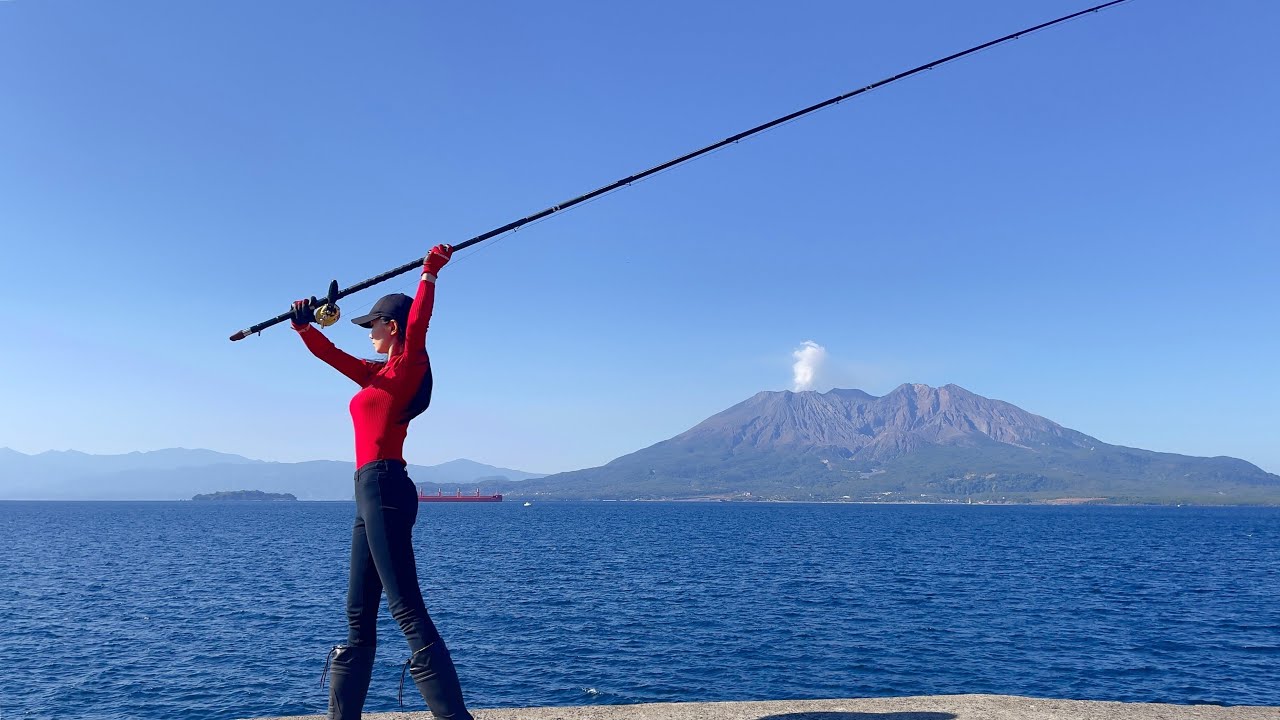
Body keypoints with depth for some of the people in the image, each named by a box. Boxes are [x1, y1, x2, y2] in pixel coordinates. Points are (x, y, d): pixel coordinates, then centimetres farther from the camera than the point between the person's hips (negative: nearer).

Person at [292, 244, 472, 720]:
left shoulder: (409, 365, -4)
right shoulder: (379, 375, 20)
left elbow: (417, 326, -22)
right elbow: (330, 354, 26)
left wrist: (429, 273, -26)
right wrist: (304, 327, 13)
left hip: (383, 487, -10)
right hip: (372, 492, 10)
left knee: (407, 612, -13)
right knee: (358, 618, 13)